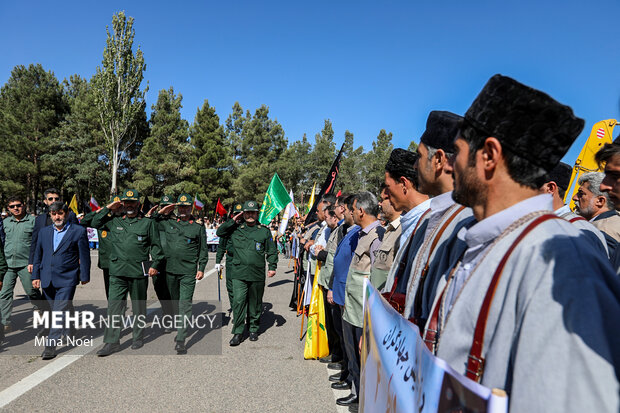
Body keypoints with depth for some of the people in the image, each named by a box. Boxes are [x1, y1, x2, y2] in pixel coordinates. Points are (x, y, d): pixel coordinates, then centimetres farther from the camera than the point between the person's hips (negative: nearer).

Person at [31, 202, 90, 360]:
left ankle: (51, 346, -5)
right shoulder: (44, 232, 11)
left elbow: (84, 256, -1)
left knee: (59, 312, -10)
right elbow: (38, 256, 17)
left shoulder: (78, 231, -3)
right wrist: (35, 276, 12)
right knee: (55, 311, 16)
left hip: (67, 279, -5)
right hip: (47, 280, 5)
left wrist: (84, 276, -2)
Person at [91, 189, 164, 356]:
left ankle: (138, 338, 26)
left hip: (139, 273, -2)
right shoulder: (115, 221, 12)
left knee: (139, 308, 10)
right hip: (117, 273, 2)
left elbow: (156, 245, 6)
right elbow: (96, 223, 22)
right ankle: (112, 342, 6)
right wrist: (108, 208, 11)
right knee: (114, 306, -2)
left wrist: (155, 264, -2)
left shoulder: (147, 223, 4)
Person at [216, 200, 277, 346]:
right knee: (238, 301, -8)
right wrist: (233, 221, 2)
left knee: (255, 303, 11)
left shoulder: (264, 231, 7)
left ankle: (253, 329, 27)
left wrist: (272, 267, 1)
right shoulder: (236, 229, 9)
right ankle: (237, 332, 3)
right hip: (239, 274, 0)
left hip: (257, 275, 0)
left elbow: (272, 251, 10)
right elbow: (219, 232, 9)